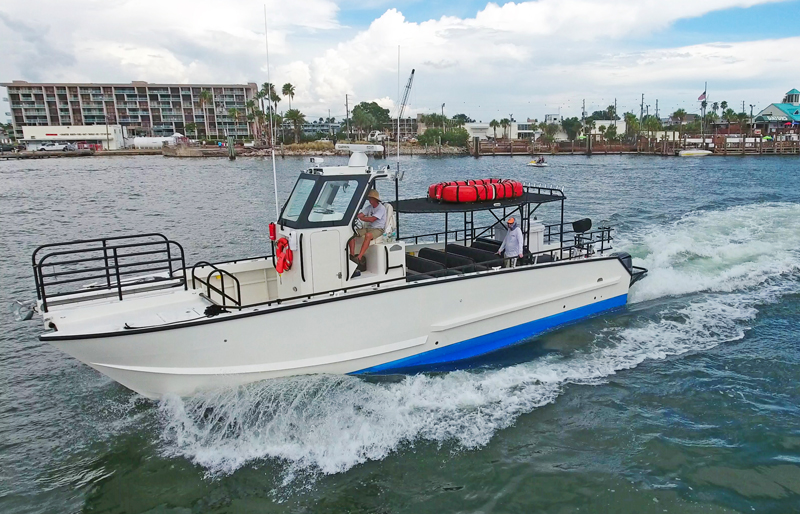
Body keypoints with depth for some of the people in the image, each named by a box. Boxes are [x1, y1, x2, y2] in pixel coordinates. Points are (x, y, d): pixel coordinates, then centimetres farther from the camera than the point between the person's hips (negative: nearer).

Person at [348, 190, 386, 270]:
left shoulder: (381, 208, -9)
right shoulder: (369, 207, 16)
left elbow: (372, 219, -21)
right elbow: (361, 214, 5)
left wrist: (359, 217, -18)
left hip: (378, 229, -8)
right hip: (367, 227, 8)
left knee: (368, 235, -40)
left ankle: (359, 258, -45)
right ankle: (352, 255, -19)